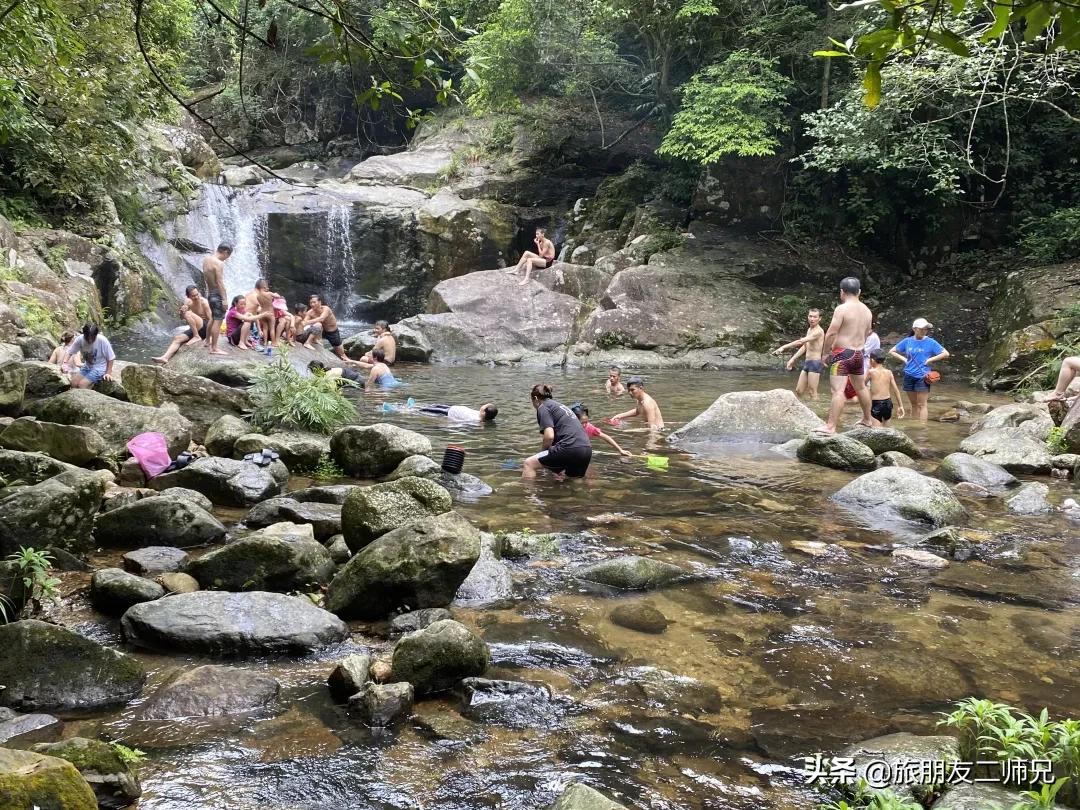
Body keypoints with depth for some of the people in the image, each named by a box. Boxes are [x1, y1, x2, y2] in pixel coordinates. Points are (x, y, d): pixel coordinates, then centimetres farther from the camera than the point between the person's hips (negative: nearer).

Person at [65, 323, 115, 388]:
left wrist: (108, 373, -16)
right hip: (86, 367, 5)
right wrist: (64, 364, -23)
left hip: (99, 368, -5)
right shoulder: (80, 339, -14)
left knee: (82, 384, -20)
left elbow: (110, 358, -14)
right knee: (73, 383, -13)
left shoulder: (103, 341, -24)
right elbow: (69, 353, -6)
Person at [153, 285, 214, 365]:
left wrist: (207, 338, -23)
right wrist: (182, 311, -16)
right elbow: (182, 317, 9)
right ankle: (165, 358, -20)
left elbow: (210, 319, -18)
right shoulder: (188, 302, 2)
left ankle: (197, 337, -18)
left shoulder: (204, 302, -16)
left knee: (188, 314, -25)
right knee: (177, 338, -8)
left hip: (205, 327, -7)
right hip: (195, 329, 7)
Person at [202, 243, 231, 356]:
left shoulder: (206, 260, 7)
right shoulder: (219, 263, -20)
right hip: (217, 294, -9)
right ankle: (214, 348, -5)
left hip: (209, 292, 9)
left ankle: (208, 341, 38)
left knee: (213, 318, 25)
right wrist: (224, 299, -22)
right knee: (218, 320, -5)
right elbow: (220, 282, -22)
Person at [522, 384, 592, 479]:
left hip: (570, 448, -8)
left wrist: (541, 452, 6)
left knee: (529, 464, -1)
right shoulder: (561, 406, 30)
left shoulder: (543, 408, 3)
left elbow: (549, 436, -11)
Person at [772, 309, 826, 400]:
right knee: (799, 391, 8)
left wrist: (783, 347, -26)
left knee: (812, 393, -8)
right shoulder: (809, 329, 15)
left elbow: (800, 341, -24)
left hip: (815, 363, -9)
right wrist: (793, 359, 17)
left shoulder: (819, 331, -15)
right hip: (807, 362, 9)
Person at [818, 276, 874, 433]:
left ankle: (831, 426, -20)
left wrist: (825, 351, -4)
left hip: (842, 353, -8)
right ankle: (867, 419, 39)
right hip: (858, 353, 8)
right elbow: (866, 335, 17)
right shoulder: (867, 310, 11)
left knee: (838, 390, -14)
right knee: (861, 387, 24)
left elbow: (831, 333, -16)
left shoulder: (841, 309, -13)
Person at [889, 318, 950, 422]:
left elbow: (946, 354, -6)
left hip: (922, 377, -4)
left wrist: (930, 360, -9)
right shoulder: (907, 341, 5)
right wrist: (904, 359, 1)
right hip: (909, 376, 4)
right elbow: (892, 352, 14)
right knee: (914, 405, 13)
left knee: (921, 405, -3)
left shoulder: (930, 342, -4)